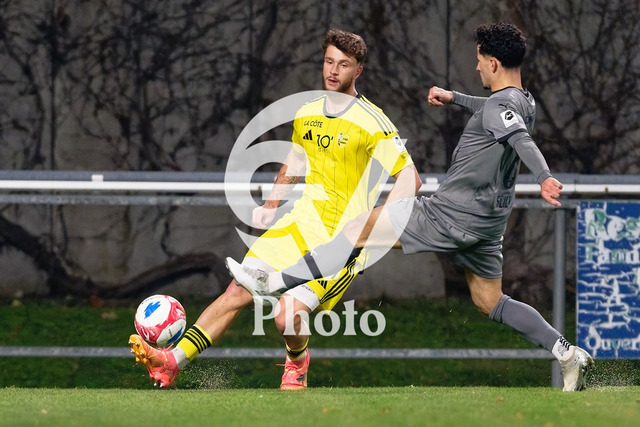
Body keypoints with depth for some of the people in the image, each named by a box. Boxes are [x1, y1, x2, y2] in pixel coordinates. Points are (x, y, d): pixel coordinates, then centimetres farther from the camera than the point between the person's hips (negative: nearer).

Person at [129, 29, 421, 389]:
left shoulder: (372, 123, -10)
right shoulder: (307, 114, 11)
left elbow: (410, 179, -9)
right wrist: (271, 206, 20)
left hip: (342, 239, -6)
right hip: (302, 223, 6)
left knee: (288, 316, -18)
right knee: (239, 291, -7)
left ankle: (297, 363, 16)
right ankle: (172, 362, -9)